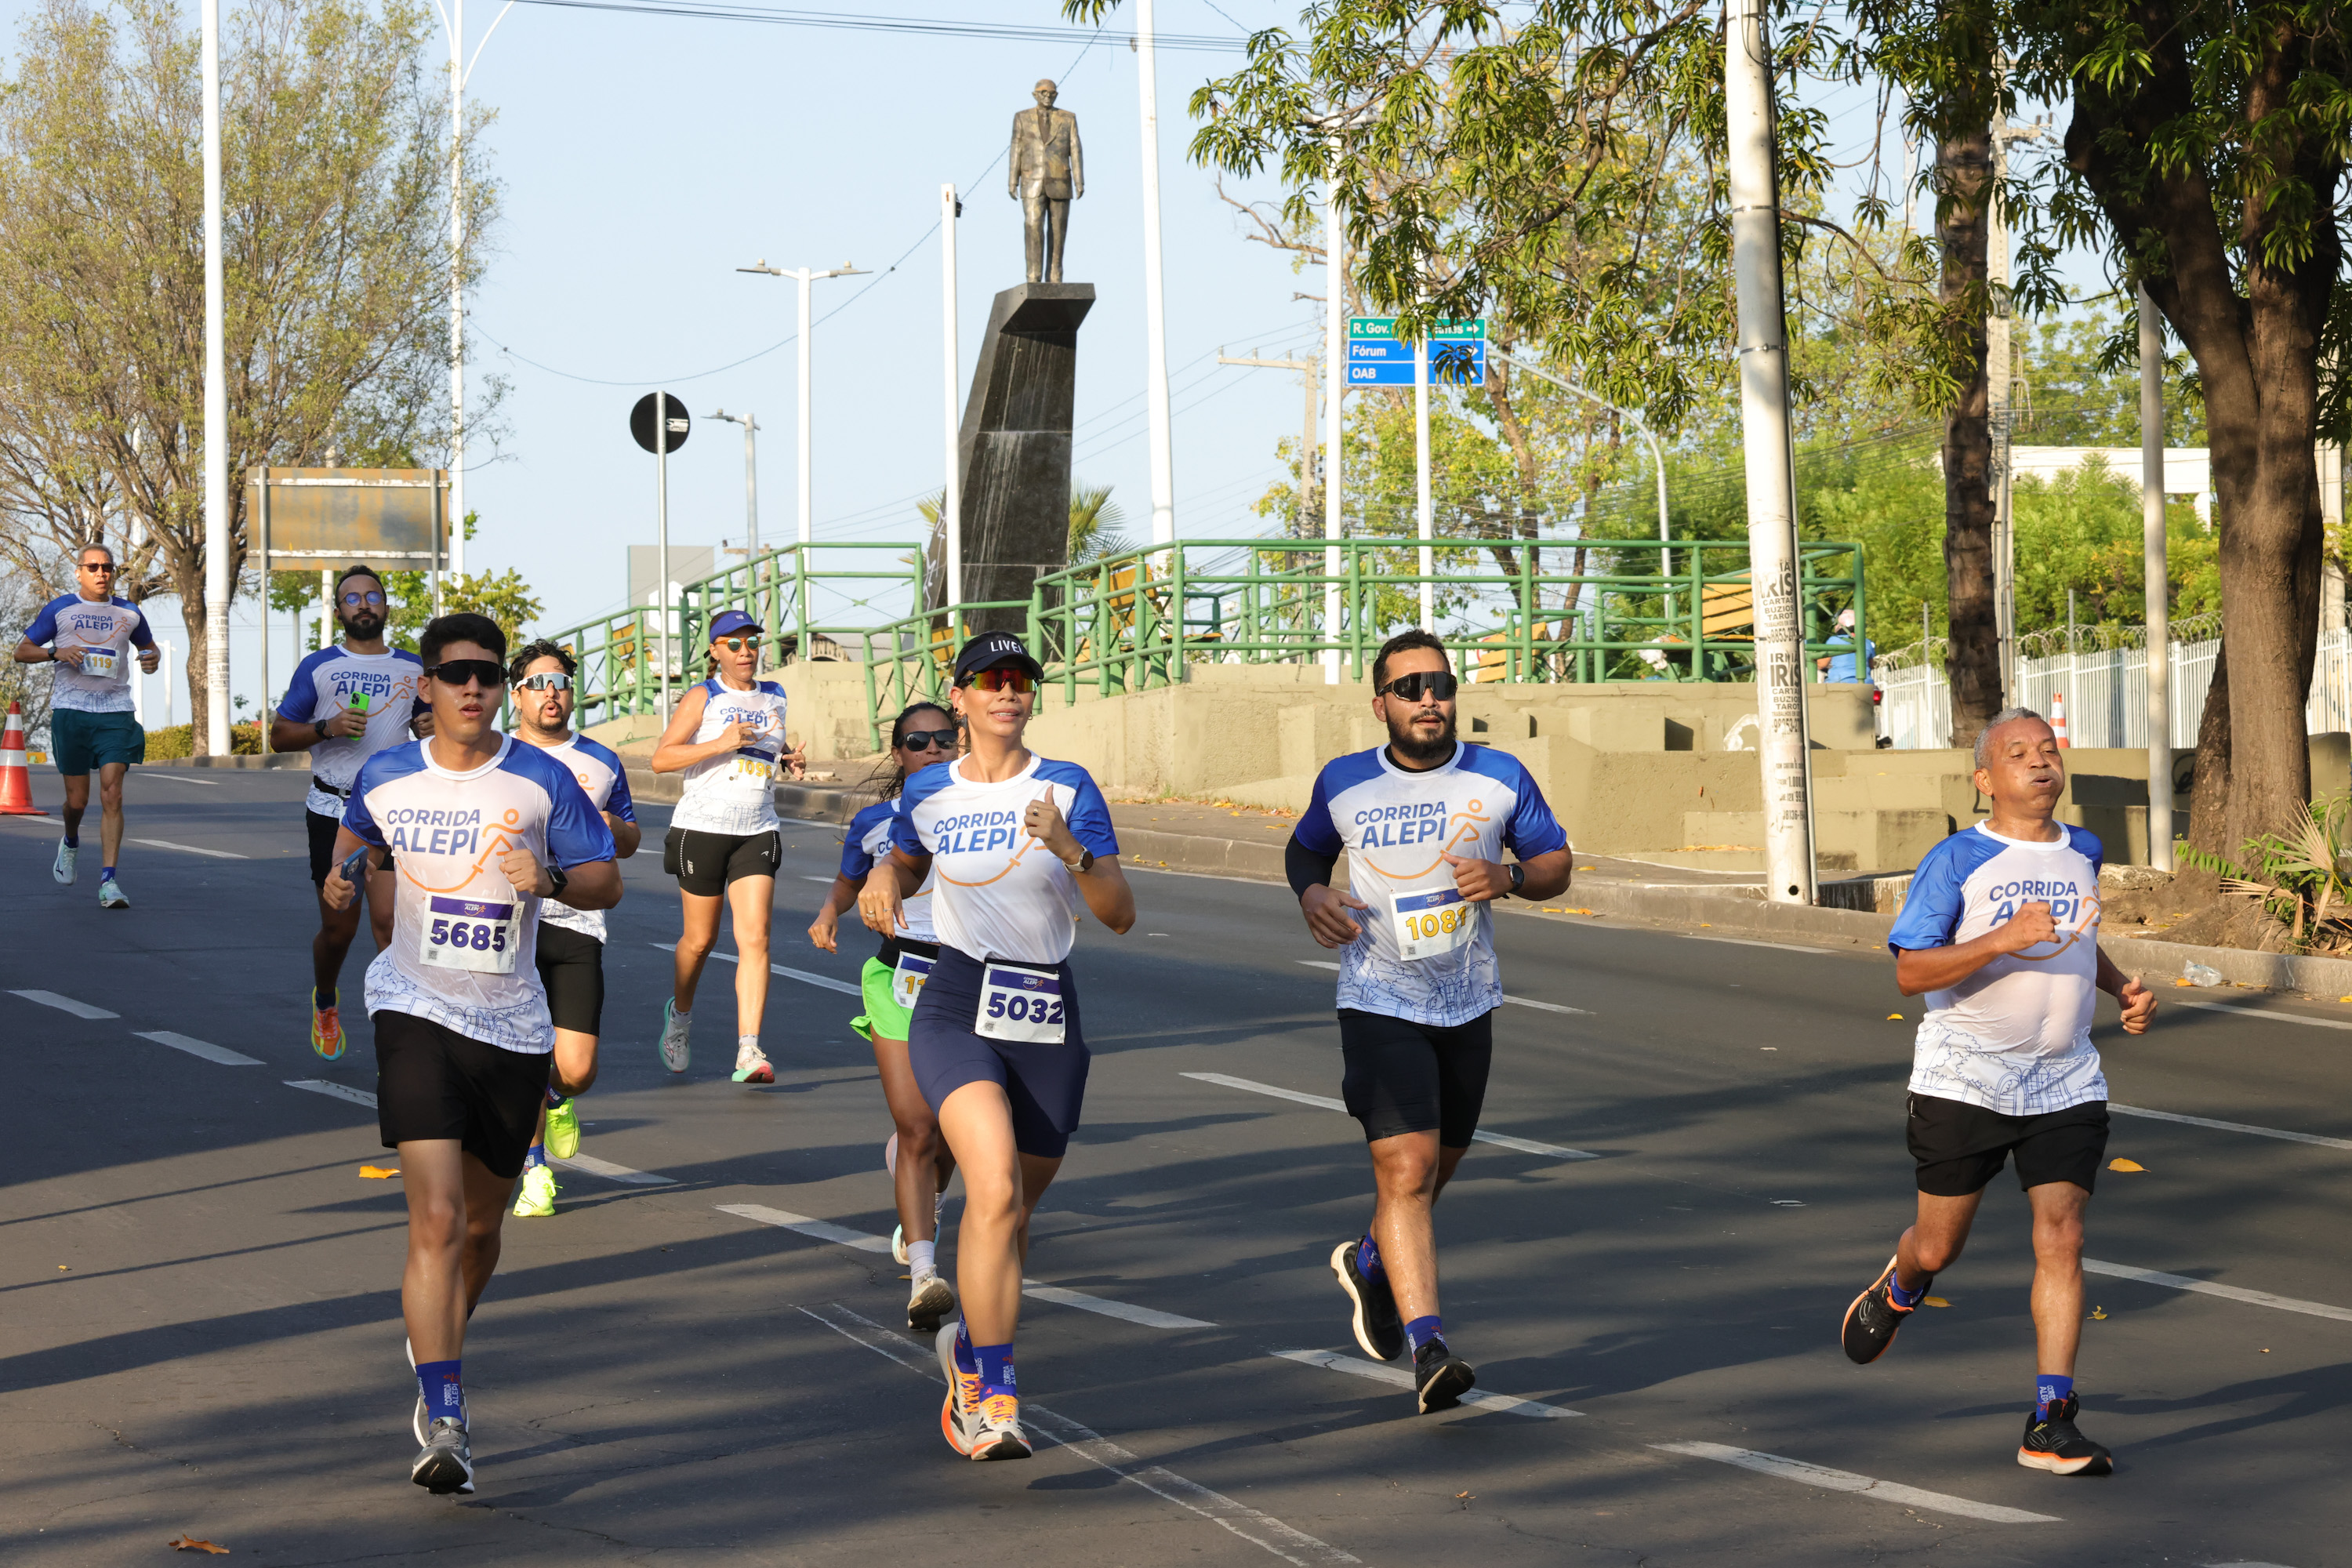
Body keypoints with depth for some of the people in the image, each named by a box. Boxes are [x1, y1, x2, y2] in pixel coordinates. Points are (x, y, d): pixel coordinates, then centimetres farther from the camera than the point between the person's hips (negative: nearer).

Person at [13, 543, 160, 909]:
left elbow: (148, 646, 27)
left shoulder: (129, 613, 11)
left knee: (112, 795, -12)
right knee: (77, 800, 3)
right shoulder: (59, 609, 4)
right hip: (71, 710, -1)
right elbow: (22, 651, 8)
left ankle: (108, 881, -15)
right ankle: (70, 844, 39)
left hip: (116, 712, 1)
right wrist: (56, 652, -11)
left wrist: (152, 659, 3)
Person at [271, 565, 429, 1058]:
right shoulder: (318, 668, 4)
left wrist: (431, 728, -5)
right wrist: (327, 728, -14)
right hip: (332, 810, 0)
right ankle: (325, 1002, 37)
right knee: (339, 928, 6)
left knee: (388, 919, -14)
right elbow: (279, 735, 4)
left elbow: (426, 728, 19)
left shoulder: (412, 669, 10)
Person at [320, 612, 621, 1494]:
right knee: (436, 1221, -17)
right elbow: (357, 833, 24)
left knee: (480, 1224, 16)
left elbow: (607, 883, 0)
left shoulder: (542, 782, -4)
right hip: (417, 1014, -2)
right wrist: (341, 877, 3)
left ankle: (440, 1354, 46)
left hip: (513, 1026, 2)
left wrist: (550, 881, -19)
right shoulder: (385, 778, 1)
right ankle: (445, 1427, -19)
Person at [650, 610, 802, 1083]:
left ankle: (748, 1051, -18)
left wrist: (786, 760, 10)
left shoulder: (773, 697, 12)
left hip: (757, 833, 3)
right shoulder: (703, 698, -3)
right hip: (702, 828, -3)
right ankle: (680, 1013, 38)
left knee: (755, 938, -13)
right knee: (700, 940, 8)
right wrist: (720, 744, -20)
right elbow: (661, 759, -11)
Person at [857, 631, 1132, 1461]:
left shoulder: (1068, 788, 0)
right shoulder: (928, 792, 6)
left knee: (1014, 1207, 13)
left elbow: (1121, 916, -5)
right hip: (955, 1010, -1)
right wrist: (883, 881, 4)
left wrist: (1068, 847, -21)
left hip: (1048, 1019, 1)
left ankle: (970, 1346, 43)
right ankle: (996, 1399, -24)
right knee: (994, 1191, -23)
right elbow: (906, 864, 27)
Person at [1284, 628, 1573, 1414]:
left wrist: (1509, 877, -16)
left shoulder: (1499, 778, -2)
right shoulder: (1344, 785, -3)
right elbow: (1305, 849, 16)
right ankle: (1427, 1348, -21)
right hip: (1379, 1002, -3)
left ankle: (1370, 1261, 49)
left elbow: (1556, 862, 6)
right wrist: (1310, 893, -6)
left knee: (1439, 1163, 19)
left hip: (1467, 1003, 3)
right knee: (1406, 1168, -17)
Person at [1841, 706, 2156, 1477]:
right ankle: (1896, 1292, 44)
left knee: (2061, 1238, -9)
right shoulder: (1956, 861, -8)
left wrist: (2121, 987, 12)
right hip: (1964, 1081, -4)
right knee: (1938, 1245, 6)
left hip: (2064, 1085, 4)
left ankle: (2051, 1423, -8)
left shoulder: (2082, 853, 11)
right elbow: (1910, 973, -14)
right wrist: (2003, 940, -25)